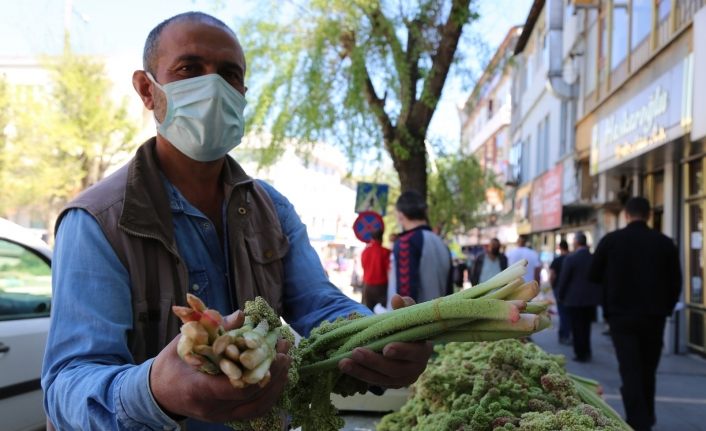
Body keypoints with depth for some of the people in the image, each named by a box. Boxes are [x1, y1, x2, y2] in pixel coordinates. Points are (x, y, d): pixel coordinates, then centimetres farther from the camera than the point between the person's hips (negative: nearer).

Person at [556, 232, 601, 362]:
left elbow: (563, 279, -10)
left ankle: (580, 354, 9)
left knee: (577, 328, 6)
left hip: (574, 299, -4)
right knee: (586, 327, 17)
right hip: (591, 298, 4)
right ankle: (586, 353, 23)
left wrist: (560, 296, 3)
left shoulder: (570, 259, -15)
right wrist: (597, 295, 15)